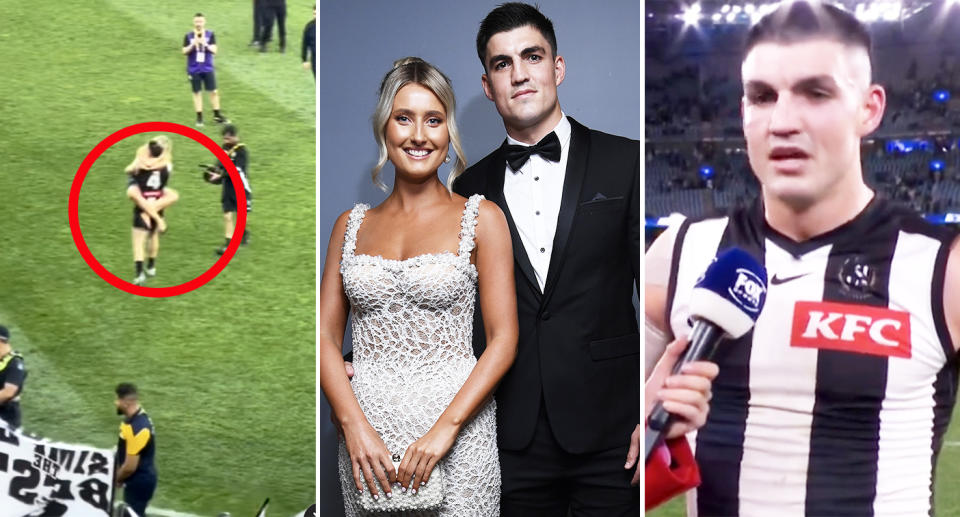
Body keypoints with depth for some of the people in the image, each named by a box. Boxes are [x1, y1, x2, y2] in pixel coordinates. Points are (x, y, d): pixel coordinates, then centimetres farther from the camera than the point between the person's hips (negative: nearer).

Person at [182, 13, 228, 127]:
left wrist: (205, 44, -24)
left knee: (214, 91, 3)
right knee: (197, 93, 4)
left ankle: (217, 116, 16)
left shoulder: (210, 34, -2)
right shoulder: (188, 36, -2)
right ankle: (199, 118, 10)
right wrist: (193, 45, -20)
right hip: (194, 70, 0)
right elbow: (184, 52, -4)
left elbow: (214, 51, -7)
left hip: (208, 69, 0)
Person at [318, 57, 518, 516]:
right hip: (365, 429, 3)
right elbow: (325, 336, 6)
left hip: (455, 430, -2)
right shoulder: (351, 225, 9)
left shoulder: (481, 218, 0)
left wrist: (445, 428, -13)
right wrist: (355, 426, -9)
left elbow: (504, 339, -4)